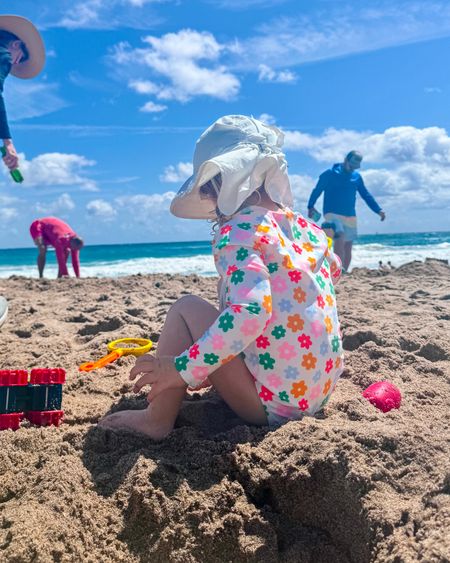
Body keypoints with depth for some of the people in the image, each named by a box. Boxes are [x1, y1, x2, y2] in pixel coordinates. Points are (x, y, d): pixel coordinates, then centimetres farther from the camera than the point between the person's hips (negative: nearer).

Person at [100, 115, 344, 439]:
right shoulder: (302, 224, 7)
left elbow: (250, 311, -33)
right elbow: (333, 269, 28)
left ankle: (157, 420, 3)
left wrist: (183, 369, -27)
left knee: (186, 309, -1)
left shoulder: (237, 232, -17)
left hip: (273, 402, -8)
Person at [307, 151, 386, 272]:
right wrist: (311, 207, -11)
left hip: (350, 216, 6)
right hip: (332, 214, -5)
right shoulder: (329, 174, -3)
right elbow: (317, 190, 0)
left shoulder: (357, 177, 11)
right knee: (340, 240, -25)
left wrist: (378, 210, 8)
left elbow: (366, 195, 15)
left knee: (348, 247, 5)